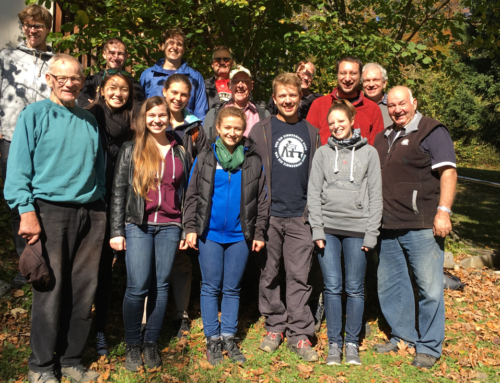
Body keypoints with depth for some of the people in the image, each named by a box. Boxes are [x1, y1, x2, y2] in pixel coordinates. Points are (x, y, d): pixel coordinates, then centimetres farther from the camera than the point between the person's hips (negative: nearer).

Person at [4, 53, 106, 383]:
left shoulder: (89, 120, 15)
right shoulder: (35, 115, 2)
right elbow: (19, 167, -5)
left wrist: (102, 210, 13)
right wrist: (27, 211, -14)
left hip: (91, 213, 4)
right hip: (51, 211, -4)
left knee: (84, 292, 7)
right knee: (50, 292, -2)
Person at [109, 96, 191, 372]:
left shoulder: (180, 153, 10)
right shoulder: (131, 150, 5)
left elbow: (185, 193, 12)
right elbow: (118, 191, 3)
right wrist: (117, 231, -3)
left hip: (169, 227, 2)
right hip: (138, 225, -2)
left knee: (161, 285, 5)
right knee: (137, 287, -7)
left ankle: (151, 343, 20)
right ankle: (132, 345, 13)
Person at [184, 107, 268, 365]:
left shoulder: (254, 161, 3)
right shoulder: (204, 159, 2)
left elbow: (261, 200, 5)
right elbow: (192, 196, 3)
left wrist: (259, 232, 1)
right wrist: (191, 228, -4)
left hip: (239, 236, 1)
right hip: (209, 234, 0)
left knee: (232, 288, 10)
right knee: (211, 287, 7)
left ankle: (229, 338, 21)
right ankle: (213, 339, 18)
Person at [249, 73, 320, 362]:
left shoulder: (311, 132, 13)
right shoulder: (261, 130, 5)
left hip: (301, 216, 1)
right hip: (270, 214, -1)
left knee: (299, 276, 3)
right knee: (269, 274, 7)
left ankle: (300, 334, 11)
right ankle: (275, 327, 21)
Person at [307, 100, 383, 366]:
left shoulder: (369, 152, 7)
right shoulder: (322, 153, 10)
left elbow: (375, 195, 5)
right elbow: (314, 193, 6)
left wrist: (371, 233, -3)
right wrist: (317, 229, -3)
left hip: (357, 228, -1)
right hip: (328, 228, 1)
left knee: (355, 289, 4)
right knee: (332, 287, 2)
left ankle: (352, 344, 18)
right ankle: (334, 344, 14)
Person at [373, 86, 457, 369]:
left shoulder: (432, 131, -3)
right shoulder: (383, 138, 18)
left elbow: (448, 172, -10)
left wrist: (443, 212, -19)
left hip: (421, 226, -7)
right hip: (388, 227, 7)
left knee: (430, 288, -1)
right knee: (389, 284, 13)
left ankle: (429, 347, 14)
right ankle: (403, 337, 29)